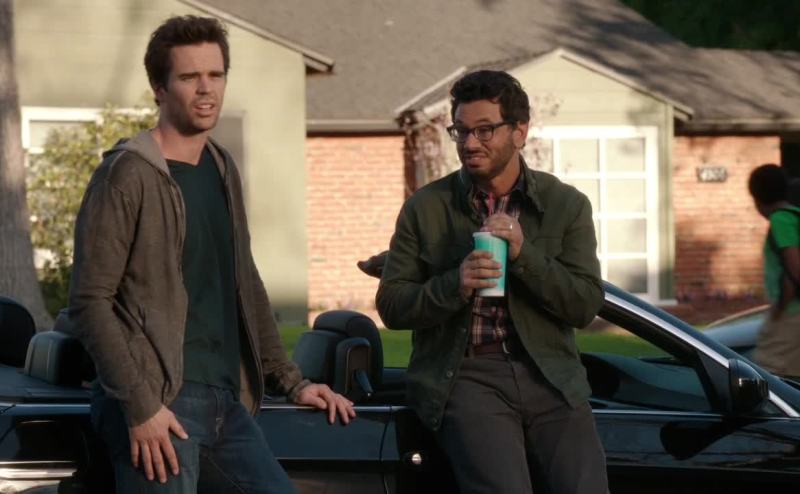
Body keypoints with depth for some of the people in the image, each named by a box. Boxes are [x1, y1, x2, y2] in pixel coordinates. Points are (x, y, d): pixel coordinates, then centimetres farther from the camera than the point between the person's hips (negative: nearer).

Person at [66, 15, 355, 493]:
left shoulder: (223, 170, 16)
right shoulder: (128, 174, -7)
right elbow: (90, 302, -11)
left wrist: (293, 382, 20)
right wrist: (139, 405, -17)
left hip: (228, 403, 7)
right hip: (160, 404, -7)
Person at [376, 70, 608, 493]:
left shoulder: (567, 205, 9)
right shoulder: (426, 208, 6)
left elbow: (586, 305, 2)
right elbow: (390, 305, 4)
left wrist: (523, 254, -12)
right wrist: (454, 285, -15)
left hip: (548, 374, 2)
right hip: (465, 375, -2)